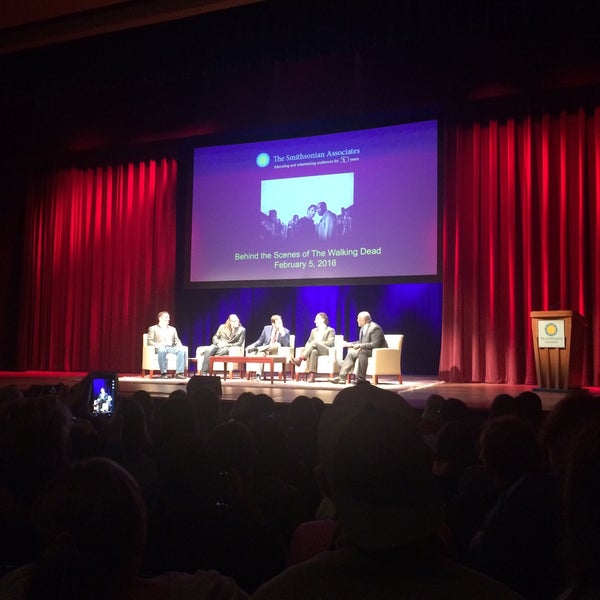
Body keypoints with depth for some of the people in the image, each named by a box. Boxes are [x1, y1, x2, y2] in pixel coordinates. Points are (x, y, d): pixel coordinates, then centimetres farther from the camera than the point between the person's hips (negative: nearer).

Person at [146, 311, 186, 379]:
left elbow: (177, 341, 21)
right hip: (160, 348, -3)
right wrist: (157, 344, -18)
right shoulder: (153, 328, 14)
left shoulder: (172, 329, 27)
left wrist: (179, 345, -4)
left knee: (181, 350, -29)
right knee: (162, 350, -41)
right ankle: (163, 373, -35)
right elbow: (149, 341, 3)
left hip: (171, 348, 3)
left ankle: (179, 373, -35)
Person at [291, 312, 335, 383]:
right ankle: (311, 376, -52)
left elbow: (330, 343, -5)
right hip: (314, 349, 3)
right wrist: (307, 347, -8)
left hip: (326, 351, -3)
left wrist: (317, 343, -15)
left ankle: (300, 359, -48)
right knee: (313, 352, -39)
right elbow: (308, 342, 18)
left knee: (314, 343, -36)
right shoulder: (314, 331, 29)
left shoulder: (331, 330, 11)